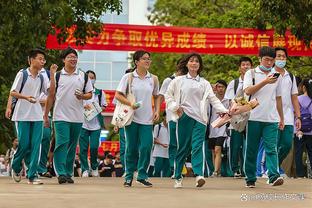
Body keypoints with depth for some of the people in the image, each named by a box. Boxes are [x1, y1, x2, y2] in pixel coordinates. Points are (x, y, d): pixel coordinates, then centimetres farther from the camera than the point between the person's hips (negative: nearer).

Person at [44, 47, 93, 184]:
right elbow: (51, 96, 7)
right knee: (62, 143, -13)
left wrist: (82, 96, -12)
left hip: (77, 117, 3)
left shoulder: (83, 76, 9)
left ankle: (68, 173, 16)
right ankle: (61, 173, -15)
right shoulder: (57, 76, 4)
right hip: (61, 116, -3)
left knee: (72, 146, 8)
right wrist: (45, 115, 6)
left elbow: (90, 94, 11)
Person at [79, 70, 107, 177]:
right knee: (83, 148, -3)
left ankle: (94, 168, 14)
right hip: (83, 123, -1)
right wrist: (83, 106, -13)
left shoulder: (100, 92, 11)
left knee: (94, 147, -6)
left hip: (96, 124, 1)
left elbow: (104, 106, 13)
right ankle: (85, 169, 8)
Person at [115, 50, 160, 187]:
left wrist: (157, 110, 5)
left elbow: (156, 97, 20)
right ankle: (129, 177, 12)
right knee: (131, 148, 2)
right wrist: (130, 104, -17)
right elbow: (118, 95, -2)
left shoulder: (153, 79, 8)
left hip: (147, 119, 2)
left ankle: (142, 176, 8)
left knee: (146, 147, -5)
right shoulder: (128, 77, 0)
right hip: (132, 118, -2)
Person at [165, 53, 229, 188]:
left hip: (199, 118, 1)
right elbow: (168, 95, 12)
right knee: (183, 147, 2)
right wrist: (175, 107, -3)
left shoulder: (204, 83, 15)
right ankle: (177, 177, 12)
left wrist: (223, 110, -7)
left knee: (198, 146, -13)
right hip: (184, 117, -1)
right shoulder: (179, 81, 10)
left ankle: (199, 175, -26)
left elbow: (213, 99, 6)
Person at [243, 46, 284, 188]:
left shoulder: (276, 76, 16)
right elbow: (248, 91, -12)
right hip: (254, 118, -2)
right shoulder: (251, 73, 5)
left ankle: (274, 176, -21)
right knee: (251, 150, 2)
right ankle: (250, 179, 9)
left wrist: (281, 118, 20)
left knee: (271, 148, -10)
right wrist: (265, 82, -19)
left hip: (271, 119, 2)